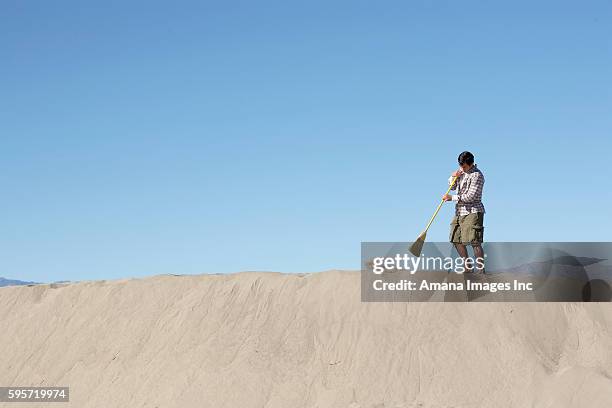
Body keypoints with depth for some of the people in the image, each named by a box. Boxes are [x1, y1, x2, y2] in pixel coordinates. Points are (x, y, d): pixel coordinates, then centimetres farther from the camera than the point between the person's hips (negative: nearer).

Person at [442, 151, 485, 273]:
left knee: (475, 242, -12)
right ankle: (468, 269, 23)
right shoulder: (461, 170, 13)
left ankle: (480, 271, -11)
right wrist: (453, 177, 0)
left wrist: (452, 198, -16)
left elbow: (471, 197, -20)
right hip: (460, 212, 9)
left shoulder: (477, 175, -14)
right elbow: (452, 187, 21)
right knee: (457, 241, 11)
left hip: (473, 212, -9)